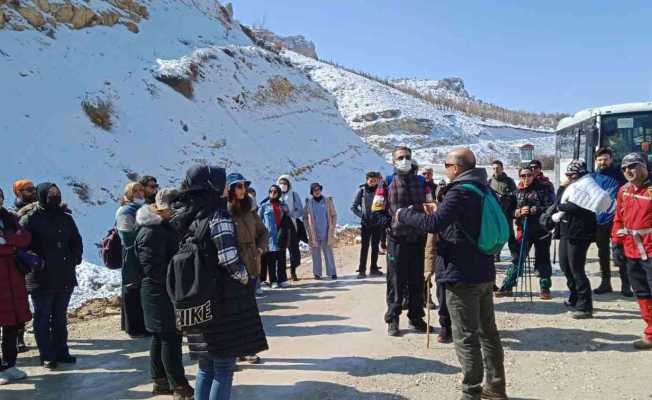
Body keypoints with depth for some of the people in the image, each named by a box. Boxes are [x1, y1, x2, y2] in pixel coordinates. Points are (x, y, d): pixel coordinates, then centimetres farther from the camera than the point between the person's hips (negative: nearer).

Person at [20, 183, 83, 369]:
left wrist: (75, 258, 3)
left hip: (65, 278, 5)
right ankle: (47, 356, 14)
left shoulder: (66, 217, 7)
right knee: (42, 318, 5)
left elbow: (76, 241, 16)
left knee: (60, 317, 15)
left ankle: (61, 352, 26)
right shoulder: (29, 219, -7)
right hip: (41, 279, -5)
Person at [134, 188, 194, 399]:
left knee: (160, 337, 16)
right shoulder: (151, 231, -19)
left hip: (166, 292, 10)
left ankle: (160, 381, 28)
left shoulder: (166, 227, 12)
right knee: (170, 338, -3)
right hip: (160, 293, -10)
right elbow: (152, 268, -23)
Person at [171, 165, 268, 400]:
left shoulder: (186, 217, 9)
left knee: (206, 367, 18)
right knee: (224, 368, 2)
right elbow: (228, 256, -25)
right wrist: (244, 277, -10)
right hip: (225, 301, -7)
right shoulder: (218, 214, -14)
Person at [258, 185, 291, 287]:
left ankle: (282, 279, 11)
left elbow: (287, 221, 18)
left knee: (282, 259, 6)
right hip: (269, 237, -3)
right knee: (270, 260, -1)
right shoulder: (264, 206, 6)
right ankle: (273, 281, 3)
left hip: (281, 236, 3)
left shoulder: (283, 205, 15)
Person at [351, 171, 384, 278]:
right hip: (366, 223, -3)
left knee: (375, 247, 10)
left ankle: (374, 268, 20)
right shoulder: (362, 190, -4)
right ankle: (362, 270, 2)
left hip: (378, 223, 3)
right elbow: (354, 207, 0)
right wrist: (362, 215, -8)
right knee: (364, 247, -2)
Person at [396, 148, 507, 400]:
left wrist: (404, 215, -14)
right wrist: (438, 211, 20)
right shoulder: (484, 190, 12)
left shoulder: (459, 192, -18)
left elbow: (433, 223, -29)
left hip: (462, 275, -9)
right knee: (488, 331, 17)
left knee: (466, 337, -2)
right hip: (485, 273, 9)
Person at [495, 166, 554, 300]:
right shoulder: (517, 191, 7)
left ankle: (545, 288, 18)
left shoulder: (543, 189, -1)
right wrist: (519, 212, -13)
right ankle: (507, 287, 9)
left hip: (542, 230, -2)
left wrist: (533, 210, -18)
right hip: (524, 230, 2)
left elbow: (550, 207, -8)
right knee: (517, 258, 3)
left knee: (542, 259, 6)